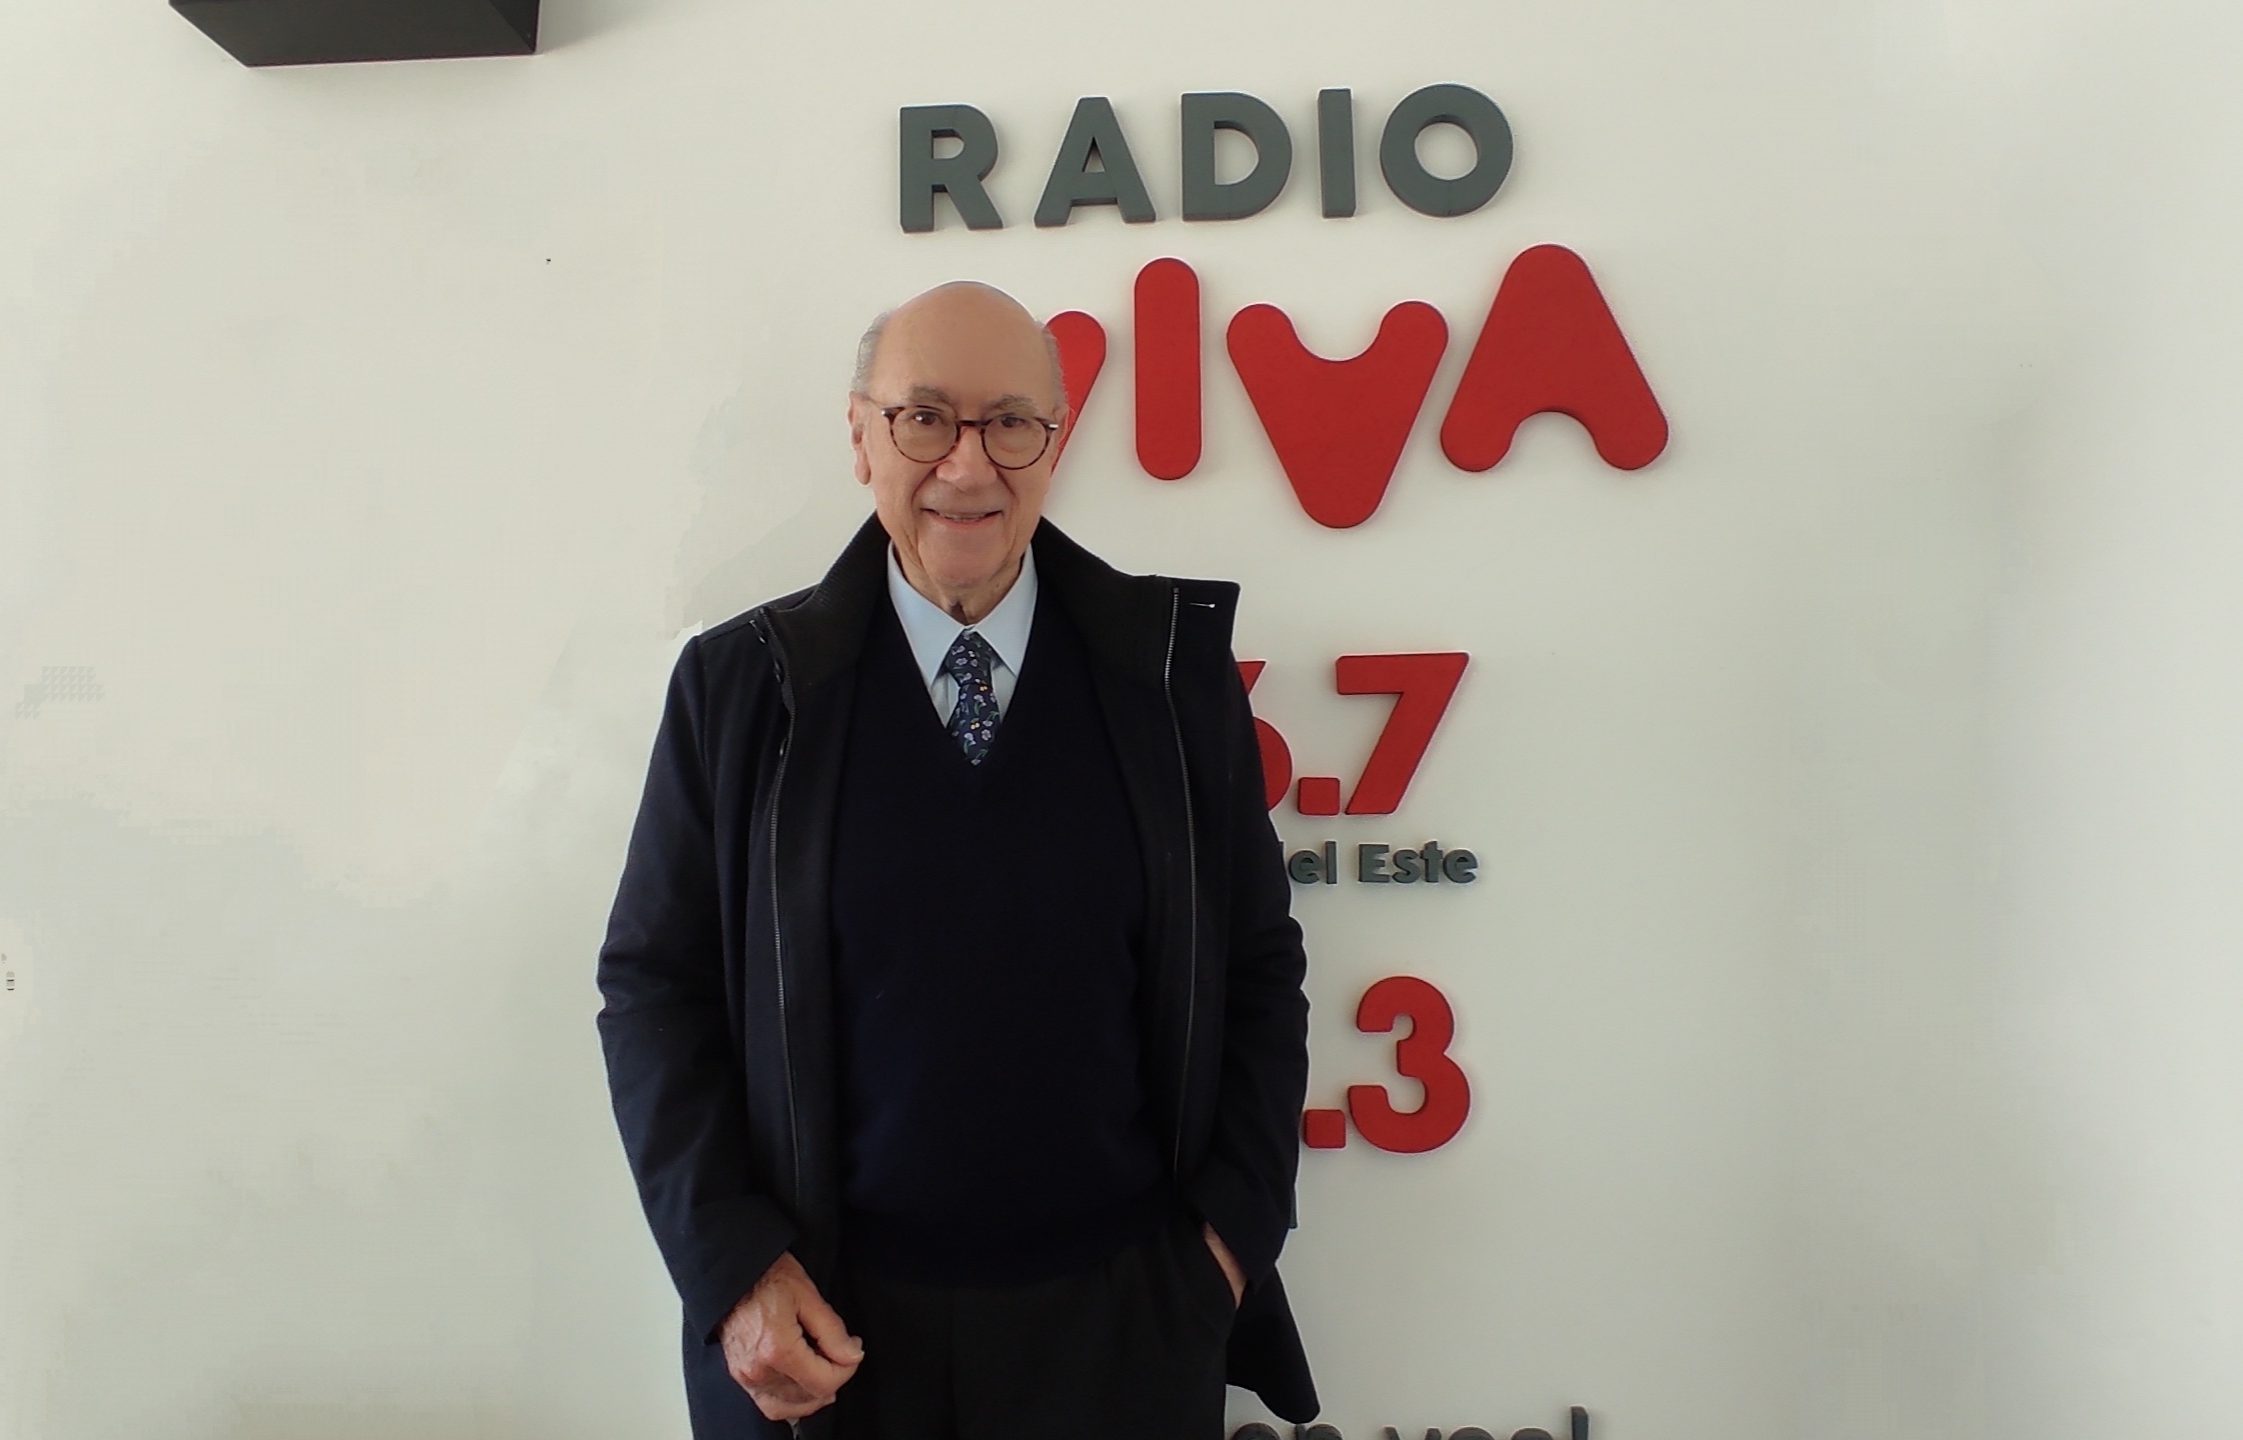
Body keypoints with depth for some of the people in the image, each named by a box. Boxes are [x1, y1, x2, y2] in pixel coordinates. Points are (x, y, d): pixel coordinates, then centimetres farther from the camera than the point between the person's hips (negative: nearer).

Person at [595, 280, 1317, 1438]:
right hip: (829, 1325, 0)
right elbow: (652, 985, -1)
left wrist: (1236, 1227, -3)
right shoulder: (739, 682, -5)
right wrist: (732, 1267, -8)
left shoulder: (1175, 665, -3)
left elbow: (1258, 967, 3)